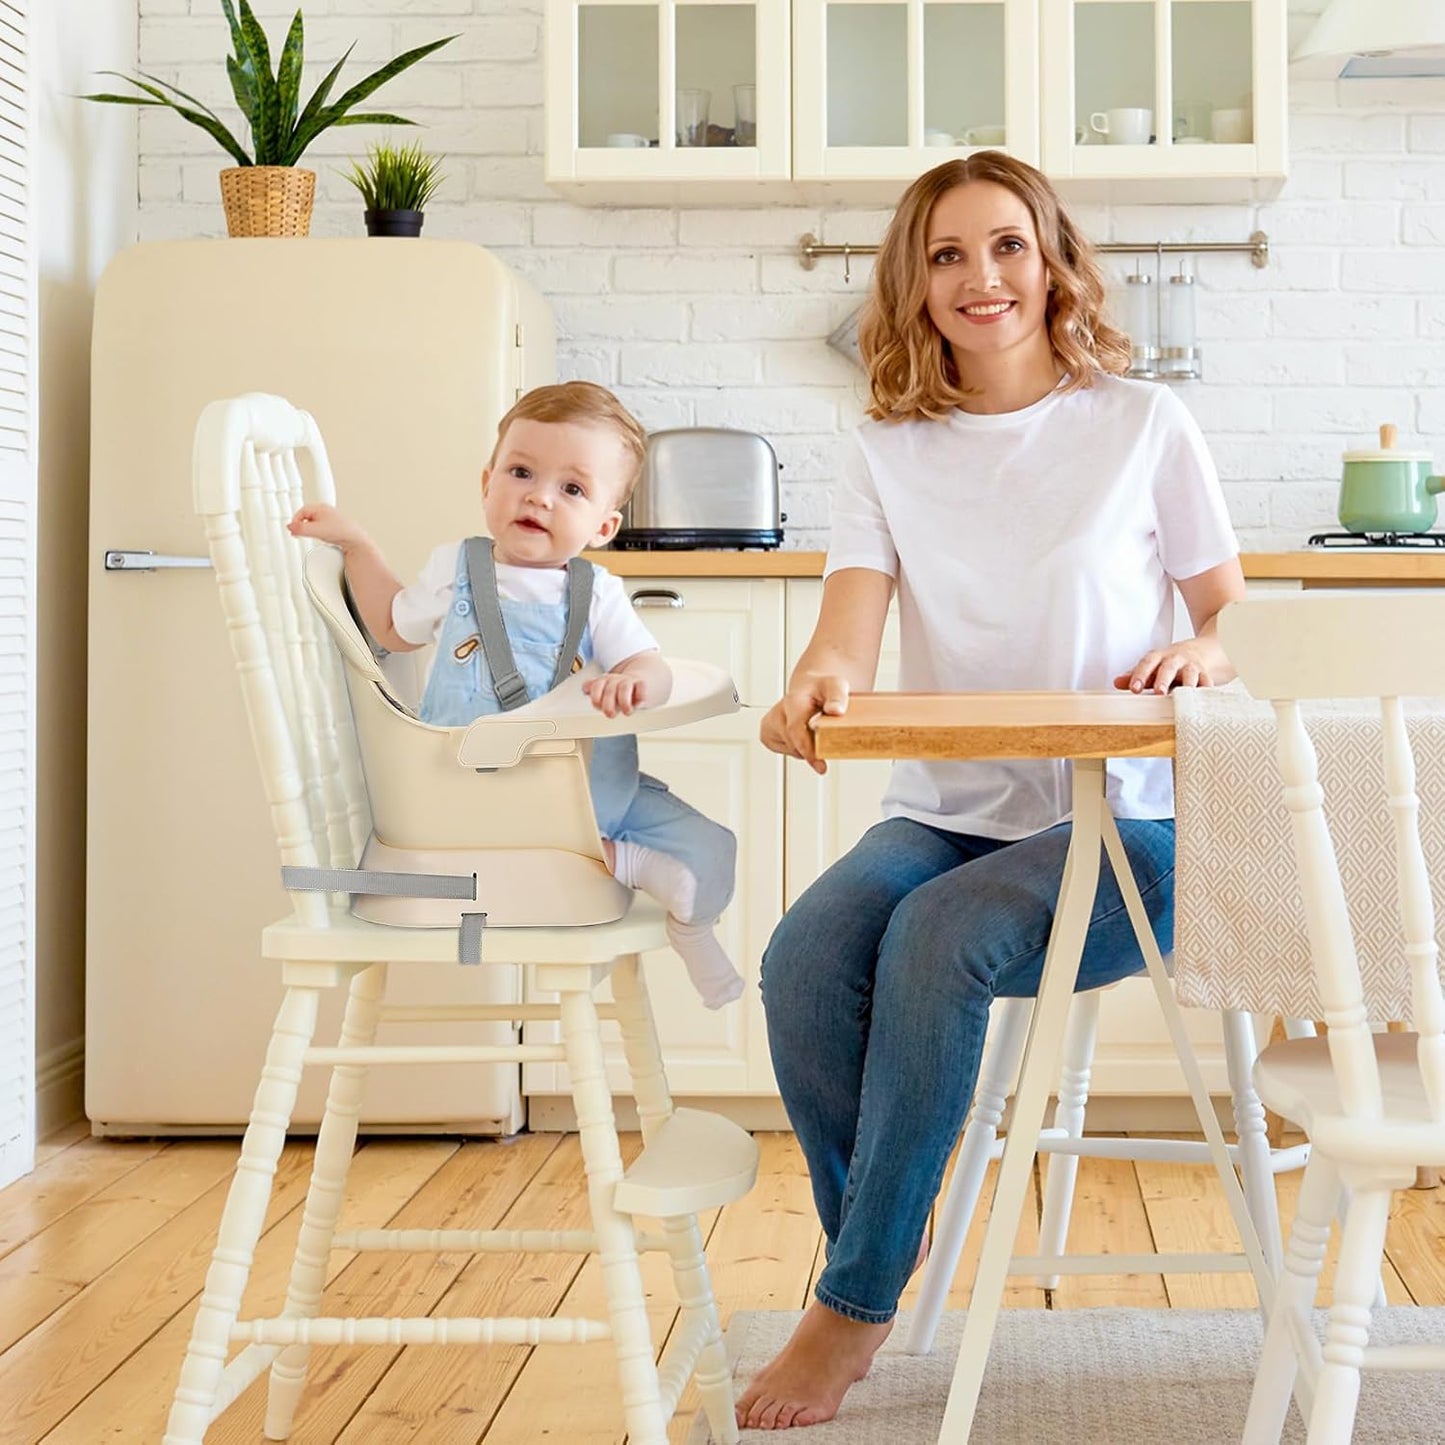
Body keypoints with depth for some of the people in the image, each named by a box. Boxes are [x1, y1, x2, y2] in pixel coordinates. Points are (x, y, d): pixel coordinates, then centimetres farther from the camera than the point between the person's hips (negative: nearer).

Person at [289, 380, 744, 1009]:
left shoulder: (596, 593, 6)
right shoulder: (455, 568, 9)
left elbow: (650, 666, -6)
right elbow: (395, 628, 27)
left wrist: (633, 681, -30)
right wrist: (356, 545, 20)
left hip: (602, 787, 1)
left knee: (710, 850, -12)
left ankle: (689, 924, 19)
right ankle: (624, 863, -15)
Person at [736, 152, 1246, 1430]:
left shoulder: (1144, 426, 4)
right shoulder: (889, 452, 9)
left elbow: (1233, 614, 7)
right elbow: (852, 628, -5)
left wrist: (1201, 657, -18)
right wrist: (819, 682, -30)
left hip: (1120, 822, -3)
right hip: (944, 812, 3)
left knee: (936, 939, -31)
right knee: (804, 957, -27)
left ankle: (857, 1301, -16)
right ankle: (884, 1241, -2)